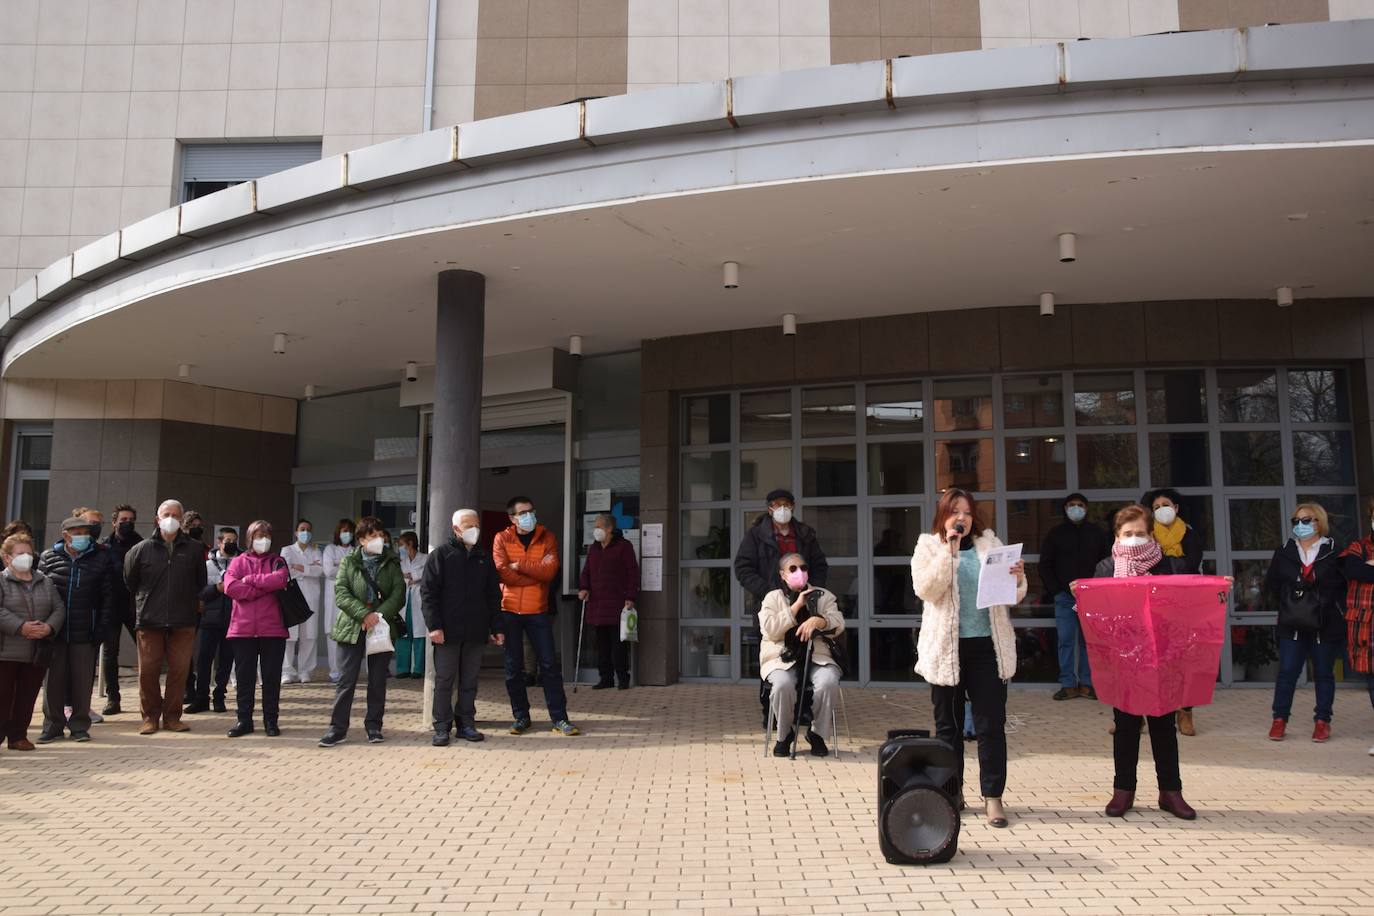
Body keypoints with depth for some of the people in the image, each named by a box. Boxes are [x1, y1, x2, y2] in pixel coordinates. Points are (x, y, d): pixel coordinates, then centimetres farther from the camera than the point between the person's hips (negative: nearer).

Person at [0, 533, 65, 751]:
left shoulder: (45, 582, 13)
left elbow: (59, 608, 9)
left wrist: (49, 627, -10)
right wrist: (20, 627, -22)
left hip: (38, 652, 4)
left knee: (28, 696, 9)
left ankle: (18, 735, 20)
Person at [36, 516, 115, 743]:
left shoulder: (101, 559, 3)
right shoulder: (48, 557, 6)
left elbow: (107, 596, 2)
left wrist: (101, 628, -4)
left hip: (85, 633, -1)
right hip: (53, 631, 1)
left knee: (83, 681, 3)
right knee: (53, 679, 7)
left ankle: (79, 725, 15)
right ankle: (53, 725, 19)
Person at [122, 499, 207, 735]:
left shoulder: (194, 549, 5)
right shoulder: (141, 549, 3)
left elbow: (201, 583, 16)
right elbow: (129, 581, 16)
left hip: (183, 622, 0)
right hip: (149, 620, 0)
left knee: (179, 670, 2)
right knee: (148, 670, 2)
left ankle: (172, 716, 13)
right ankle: (150, 716, 15)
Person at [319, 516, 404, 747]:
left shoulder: (391, 563, 7)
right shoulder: (348, 563, 5)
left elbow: (399, 593, -2)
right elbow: (341, 594, -6)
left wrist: (381, 614, -16)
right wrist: (364, 614, -18)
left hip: (383, 627, 1)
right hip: (352, 628, -1)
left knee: (378, 680, 6)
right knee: (346, 680, -2)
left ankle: (373, 726, 16)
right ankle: (337, 728, 4)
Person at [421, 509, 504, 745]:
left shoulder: (484, 559, 13)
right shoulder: (440, 555, 1)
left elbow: (494, 596, 16)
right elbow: (428, 592, -5)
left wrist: (496, 628, 9)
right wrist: (433, 625, -13)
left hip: (475, 632, 4)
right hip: (447, 632, -3)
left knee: (469, 681, 9)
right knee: (444, 681, 2)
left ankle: (466, 724, 17)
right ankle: (442, 728, 8)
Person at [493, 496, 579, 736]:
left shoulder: (547, 538, 3)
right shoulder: (502, 539, 2)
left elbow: (550, 571, -12)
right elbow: (503, 573, -13)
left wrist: (519, 565, -14)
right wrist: (536, 571, -10)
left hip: (537, 610, 0)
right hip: (509, 610, 0)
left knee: (549, 664, 0)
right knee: (513, 667, 7)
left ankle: (559, 718, 5)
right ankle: (521, 716, 20)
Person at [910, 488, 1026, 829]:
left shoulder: (990, 543, 10)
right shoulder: (928, 546, 4)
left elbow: (1011, 595, 9)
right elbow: (925, 590, -11)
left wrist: (1018, 579, -14)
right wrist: (949, 551, -17)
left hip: (987, 644, 1)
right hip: (946, 647, -1)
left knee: (991, 724, 0)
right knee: (948, 724, 8)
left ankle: (993, 795, 9)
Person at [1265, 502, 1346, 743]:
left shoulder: (1334, 552, -4)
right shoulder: (1284, 553, 5)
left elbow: (1347, 585, -3)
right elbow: (1271, 584, 13)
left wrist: (1335, 609, -8)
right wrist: (1285, 605, 5)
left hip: (1326, 626, -2)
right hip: (1292, 626, 2)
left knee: (1324, 673, 8)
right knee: (1287, 672, 0)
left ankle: (1322, 721, 16)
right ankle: (1280, 719, 6)